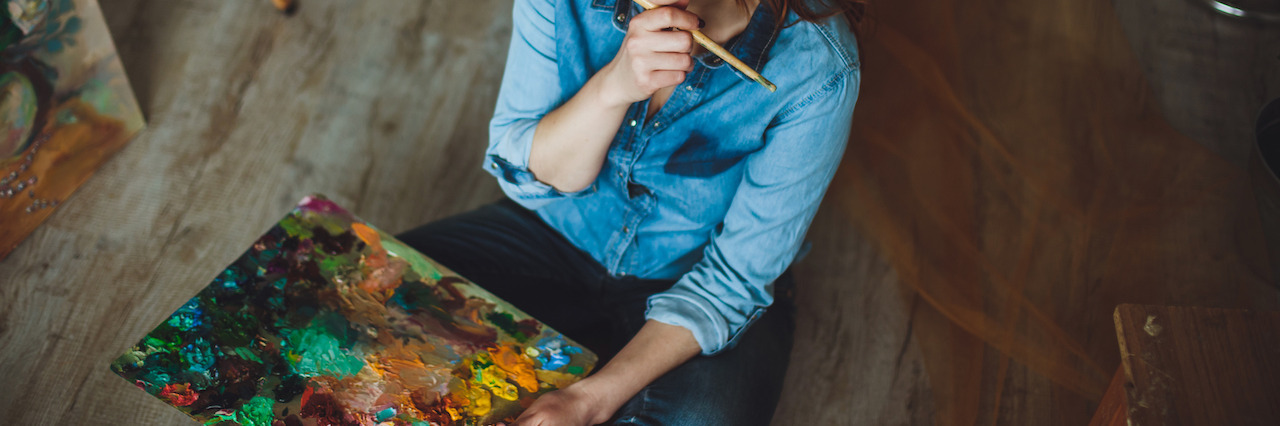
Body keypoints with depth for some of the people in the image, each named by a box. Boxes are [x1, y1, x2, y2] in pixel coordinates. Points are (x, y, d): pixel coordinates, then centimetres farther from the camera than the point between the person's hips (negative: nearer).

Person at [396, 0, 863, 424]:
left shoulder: (818, 68, -27)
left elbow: (736, 277, -20)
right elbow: (522, 177, -14)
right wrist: (611, 87, -35)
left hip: (690, 279, -2)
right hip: (556, 236, 2)